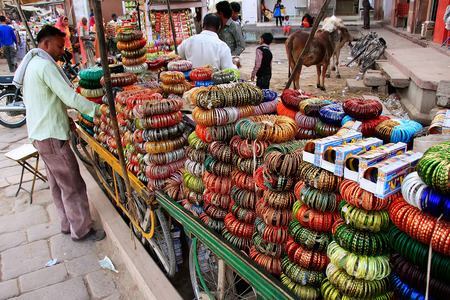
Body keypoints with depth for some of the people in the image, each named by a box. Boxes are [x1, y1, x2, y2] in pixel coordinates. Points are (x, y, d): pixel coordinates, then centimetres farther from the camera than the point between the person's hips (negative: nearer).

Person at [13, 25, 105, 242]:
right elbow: (69, 97, -23)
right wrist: (98, 110, -14)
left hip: (40, 133, 11)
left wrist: (63, 118, 14)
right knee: (72, 184, -2)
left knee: (57, 182, 18)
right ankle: (81, 230, 9)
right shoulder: (45, 65, -17)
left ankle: (67, 224, 31)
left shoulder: (31, 64, 16)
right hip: (51, 136, -11)